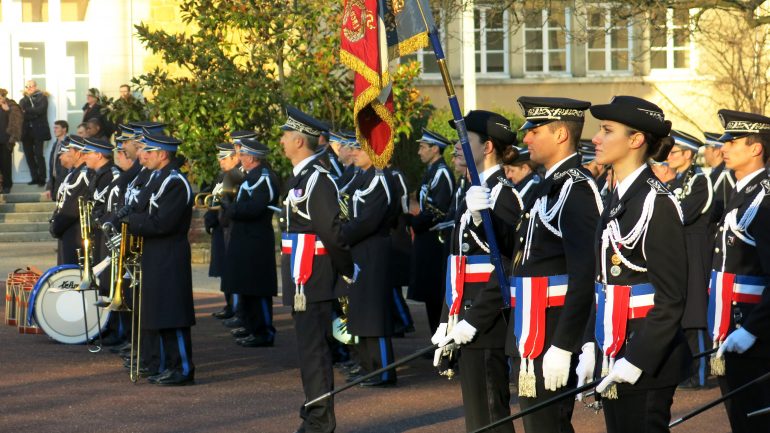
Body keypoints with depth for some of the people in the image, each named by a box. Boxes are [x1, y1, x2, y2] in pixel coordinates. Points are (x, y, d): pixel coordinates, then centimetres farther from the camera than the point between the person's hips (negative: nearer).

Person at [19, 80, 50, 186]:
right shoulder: (23, 100, 17)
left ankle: (42, 178, -4)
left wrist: (27, 111, -8)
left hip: (38, 130, -5)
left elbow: (40, 110, -12)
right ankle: (35, 178, 10)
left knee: (38, 154, -8)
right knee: (29, 155, 3)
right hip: (26, 131, 5)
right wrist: (33, 114, -9)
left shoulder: (42, 97, 4)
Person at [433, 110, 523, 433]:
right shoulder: (475, 192, 16)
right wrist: (447, 322, 16)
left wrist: (474, 321, -22)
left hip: (487, 326, -9)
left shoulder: (503, 195, -12)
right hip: (467, 324, 9)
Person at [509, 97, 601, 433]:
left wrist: (562, 347, -25)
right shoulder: (551, 185, 15)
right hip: (535, 337, 10)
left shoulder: (576, 189, -16)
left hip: (554, 339, -10)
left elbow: (585, 275, -23)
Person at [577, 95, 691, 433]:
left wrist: (636, 361, -19)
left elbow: (671, 297, -16)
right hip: (613, 356, 8)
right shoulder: (618, 200, 12)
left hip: (646, 363, -8)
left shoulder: (657, 202, -13)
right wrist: (591, 348, 8)